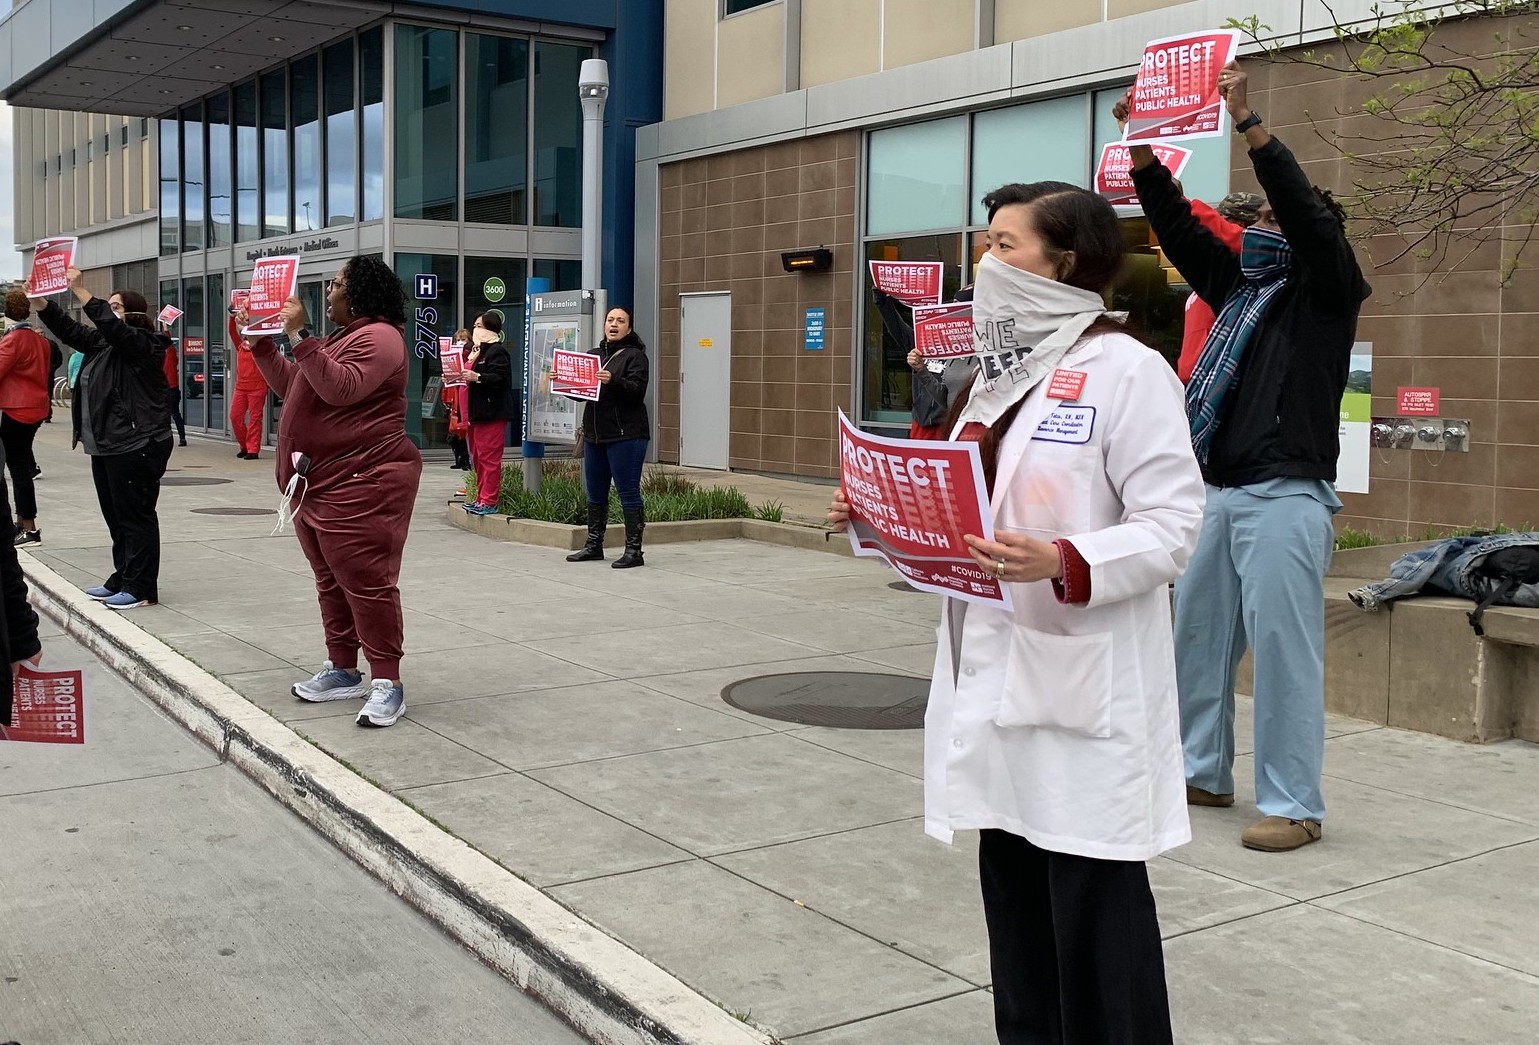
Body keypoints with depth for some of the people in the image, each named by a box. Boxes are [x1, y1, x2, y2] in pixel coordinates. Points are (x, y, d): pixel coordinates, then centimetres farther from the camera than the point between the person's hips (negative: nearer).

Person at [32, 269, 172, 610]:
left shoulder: (143, 343, -10)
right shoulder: (102, 343, 17)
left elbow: (111, 326, -25)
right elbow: (69, 330, 15)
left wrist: (79, 290, -26)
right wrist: (39, 302, 3)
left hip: (136, 445, -10)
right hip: (106, 445, 10)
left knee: (135, 515, -5)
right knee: (116, 515, 14)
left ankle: (141, 588, 0)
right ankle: (122, 580, 22)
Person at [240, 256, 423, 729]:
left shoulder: (377, 337, -12)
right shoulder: (344, 338, 21)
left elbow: (341, 388, -27)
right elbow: (292, 387, 27)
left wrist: (299, 335, -24)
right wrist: (261, 343, 19)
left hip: (361, 486, -11)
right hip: (318, 485, 11)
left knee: (366, 582, -10)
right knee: (332, 581, 14)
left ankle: (386, 682, -6)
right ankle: (342, 671, 22)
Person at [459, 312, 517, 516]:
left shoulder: (497, 351, -10)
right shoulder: (477, 350, 21)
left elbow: (500, 379, -21)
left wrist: (477, 377, -30)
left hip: (491, 413, -11)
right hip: (476, 413, 11)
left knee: (489, 458, -9)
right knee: (478, 457, 12)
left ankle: (489, 502, -8)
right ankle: (481, 498, 18)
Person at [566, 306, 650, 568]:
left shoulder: (635, 356, -3)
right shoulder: (595, 355, 18)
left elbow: (637, 391, -17)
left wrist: (612, 381, -32)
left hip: (626, 435, -7)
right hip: (594, 434, 7)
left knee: (628, 493, -5)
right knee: (595, 494, 13)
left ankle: (633, 550, -2)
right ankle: (594, 545, 23)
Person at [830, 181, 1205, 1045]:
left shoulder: (1127, 370, -11)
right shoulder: (1001, 368, 14)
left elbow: (1172, 526, -16)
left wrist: (1061, 564, -29)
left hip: (1085, 679, -8)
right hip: (994, 665, 8)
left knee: (1094, 898, 1)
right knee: (1013, 884, 16)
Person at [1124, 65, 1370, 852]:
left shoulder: (1326, 291, 0)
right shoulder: (1239, 287, 18)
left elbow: (1307, 213, -17)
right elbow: (1178, 230, 12)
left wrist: (1247, 121, -21)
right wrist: (1144, 148, 2)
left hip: (1285, 498, -7)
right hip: (1216, 493, 8)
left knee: (1283, 651, -7)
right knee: (1197, 637, 11)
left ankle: (1294, 806, -1)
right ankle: (1202, 772, 24)